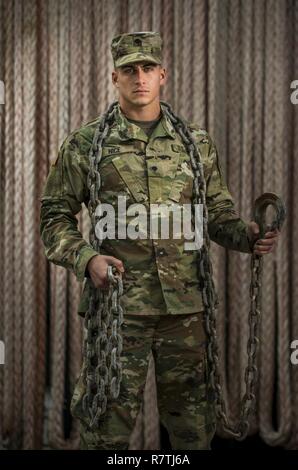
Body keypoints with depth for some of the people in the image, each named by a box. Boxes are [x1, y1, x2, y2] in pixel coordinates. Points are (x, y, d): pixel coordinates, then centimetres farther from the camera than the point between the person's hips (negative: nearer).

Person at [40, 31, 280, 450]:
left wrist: (249, 235, -6)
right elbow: (55, 215, 5)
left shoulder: (197, 142, 10)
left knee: (193, 425, 11)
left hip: (185, 305, 3)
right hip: (118, 305, -2)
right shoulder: (86, 144, 3)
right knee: (110, 422, 2)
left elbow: (218, 211, 15)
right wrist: (85, 258, -13)